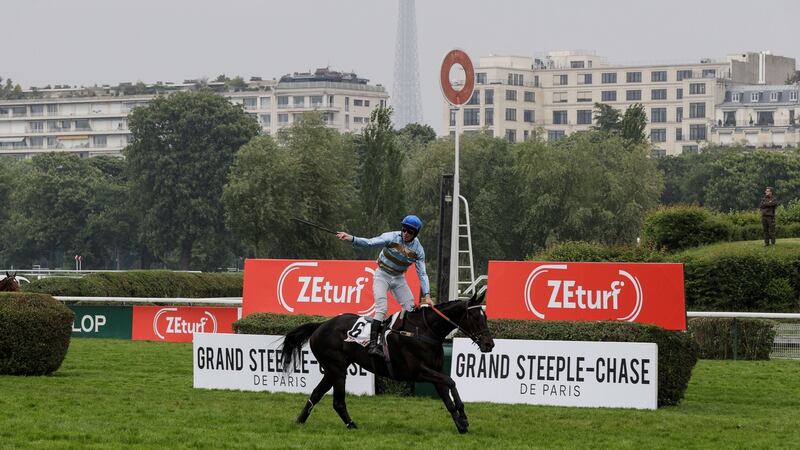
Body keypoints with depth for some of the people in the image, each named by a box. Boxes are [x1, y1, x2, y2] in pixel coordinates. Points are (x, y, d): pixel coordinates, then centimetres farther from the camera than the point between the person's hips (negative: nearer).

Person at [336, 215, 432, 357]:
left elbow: (422, 274, -6)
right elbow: (369, 243, -27)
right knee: (381, 309, -20)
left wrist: (427, 295, -14)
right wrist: (351, 238, -42)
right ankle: (373, 344, -24)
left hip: (399, 278, 4)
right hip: (382, 275, -4)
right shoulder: (392, 237, -18)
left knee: (411, 310, 0)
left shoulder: (418, 250, -9)